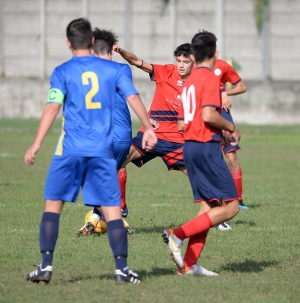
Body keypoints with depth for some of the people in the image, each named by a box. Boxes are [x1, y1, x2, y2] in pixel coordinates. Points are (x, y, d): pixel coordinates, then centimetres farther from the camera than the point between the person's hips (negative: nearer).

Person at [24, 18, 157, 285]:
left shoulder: (62, 72, 1)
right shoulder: (113, 69, 8)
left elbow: (52, 108, -8)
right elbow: (134, 98, 1)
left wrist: (36, 145, -9)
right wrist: (148, 129, 5)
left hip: (70, 150, -1)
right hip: (103, 150, 1)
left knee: (52, 205, 8)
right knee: (112, 210, 3)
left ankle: (46, 266, 1)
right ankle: (122, 268, -3)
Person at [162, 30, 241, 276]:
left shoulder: (189, 82, 16)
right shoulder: (210, 78, -10)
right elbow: (208, 115, -22)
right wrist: (231, 128, -5)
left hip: (190, 146, 9)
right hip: (207, 147, -9)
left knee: (208, 206, 11)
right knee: (230, 207, -6)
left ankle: (189, 264, 4)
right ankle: (178, 235, -15)